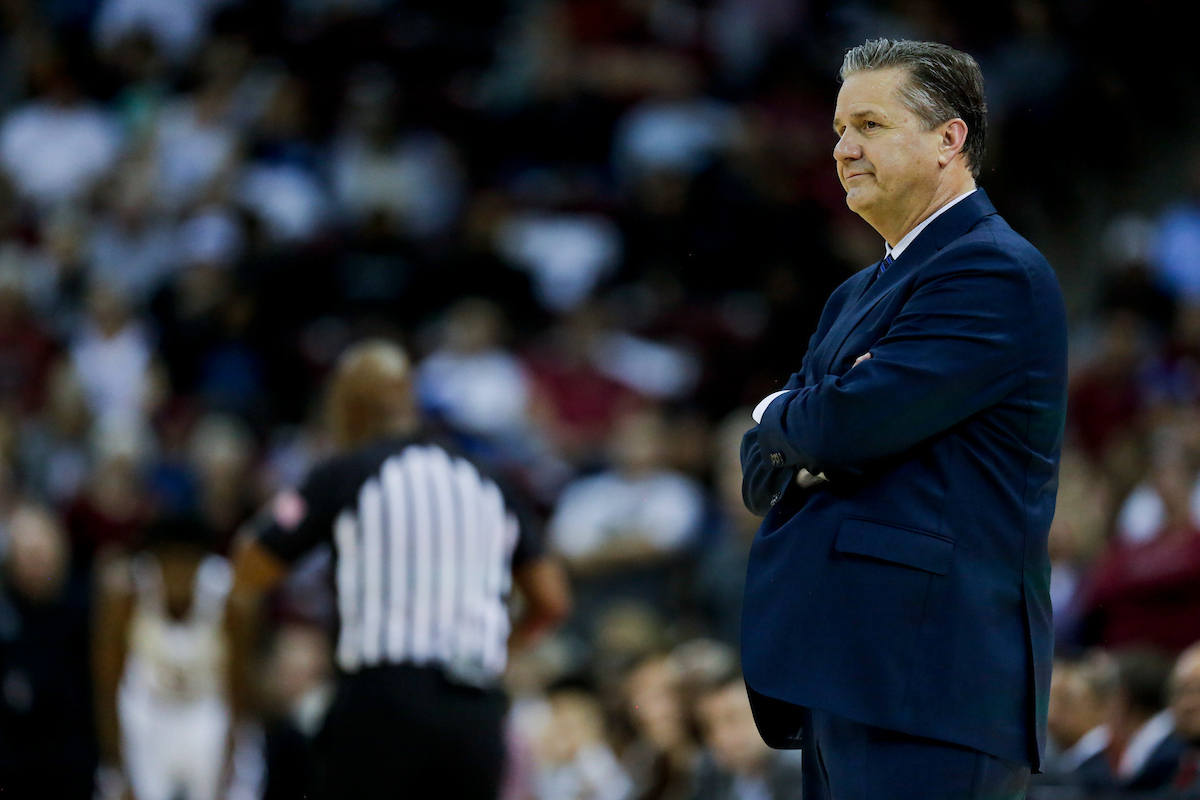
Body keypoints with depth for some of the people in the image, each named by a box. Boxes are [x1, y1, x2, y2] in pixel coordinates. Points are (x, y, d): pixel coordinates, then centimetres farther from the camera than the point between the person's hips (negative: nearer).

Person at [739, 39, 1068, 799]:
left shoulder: (995, 273, -8)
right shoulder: (858, 295, 24)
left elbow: (850, 421, -18)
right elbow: (762, 472, 20)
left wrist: (780, 418, 5)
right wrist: (818, 450, -3)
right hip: (849, 679, 10)